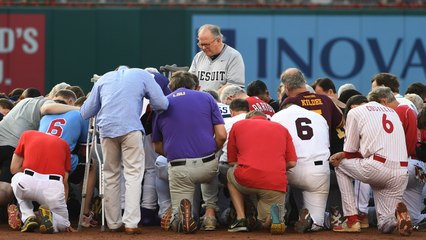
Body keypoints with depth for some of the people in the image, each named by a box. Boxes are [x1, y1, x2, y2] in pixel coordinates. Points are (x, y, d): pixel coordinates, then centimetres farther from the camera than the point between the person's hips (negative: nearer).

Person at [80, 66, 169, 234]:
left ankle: (114, 223, 14)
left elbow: (85, 113, 20)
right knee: (133, 174, 0)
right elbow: (162, 104, 8)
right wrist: (150, 107, 28)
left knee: (110, 175, 15)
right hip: (131, 128, -3)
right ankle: (131, 223, -11)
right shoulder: (142, 75, 18)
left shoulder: (103, 79, 24)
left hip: (106, 128, 3)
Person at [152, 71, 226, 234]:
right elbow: (221, 135, 2)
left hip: (179, 170, -1)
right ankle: (210, 211, 17)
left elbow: (158, 148, 18)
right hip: (207, 166, 1)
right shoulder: (206, 98, 9)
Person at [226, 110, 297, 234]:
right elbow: (292, 162, 14)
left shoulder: (238, 125, 19)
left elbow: (232, 161, 20)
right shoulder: (282, 128, 22)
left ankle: (241, 219, 19)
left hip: (246, 179, -1)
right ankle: (274, 213, -13)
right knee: (267, 223, 24)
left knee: (230, 174, 36)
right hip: (276, 184, 1)